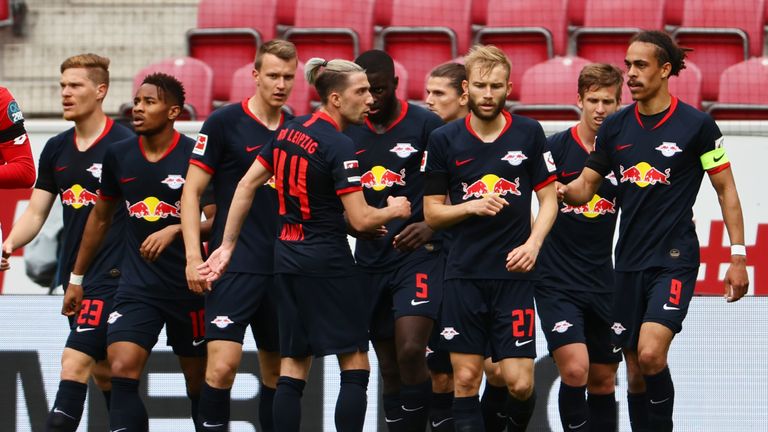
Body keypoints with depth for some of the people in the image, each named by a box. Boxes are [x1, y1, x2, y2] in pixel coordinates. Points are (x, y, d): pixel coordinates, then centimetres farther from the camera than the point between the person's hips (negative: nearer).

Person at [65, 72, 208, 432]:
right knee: (121, 372, -16)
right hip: (137, 286, 2)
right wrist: (76, 277, 21)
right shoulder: (118, 155, 4)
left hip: (188, 286, -2)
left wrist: (174, 230, -24)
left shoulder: (196, 156, -8)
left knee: (198, 380, 9)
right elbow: (100, 218, 17)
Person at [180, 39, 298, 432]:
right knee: (222, 364, -16)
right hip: (234, 264, -5)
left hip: (283, 266, 5)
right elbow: (192, 192, -3)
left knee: (276, 370, 10)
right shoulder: (225, 122, -4)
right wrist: (193, 256, -12)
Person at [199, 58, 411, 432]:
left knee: (292, 369, 8)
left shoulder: (289, 131, 6)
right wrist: (393, 210, 2)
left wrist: (227, 245, 14)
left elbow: (246, 186, 10)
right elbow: (360, 219, -18)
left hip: (287, 257, 8)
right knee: (355, 367, -1)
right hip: (327, 262, -7)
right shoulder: (338, 146, -16)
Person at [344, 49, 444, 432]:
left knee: (410, 350, -20)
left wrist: (431, 227, -20)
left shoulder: (427, 126, -5)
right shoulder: (348, 133, 8)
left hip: (418, 254, -5)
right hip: (371, 257, 5)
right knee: (389, 367, 7)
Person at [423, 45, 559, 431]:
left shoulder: (529, 134, 3)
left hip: (514, 273, -1)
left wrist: (533, 244, -9)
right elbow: (432, 213, 7)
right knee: (465, 379, -1)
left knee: (519, 382, -6)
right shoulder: (444, 140, 3)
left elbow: (548, 199, 8)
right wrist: (472, 207, -11)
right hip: (463, 275, 1)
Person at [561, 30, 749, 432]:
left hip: (675, 259, -5)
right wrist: (559, 189, -12)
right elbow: (585, 187, 12)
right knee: (635, 371, 6)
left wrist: (738, 257, -5)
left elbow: (726, 190, 0)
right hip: (629, 262, 5)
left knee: (650, 354, -22)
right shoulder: (615, 127, 7)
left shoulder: (696, 124, -5)